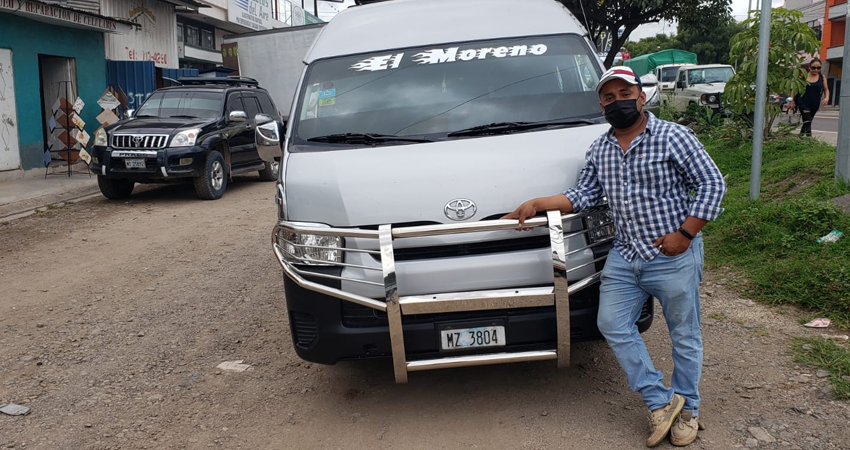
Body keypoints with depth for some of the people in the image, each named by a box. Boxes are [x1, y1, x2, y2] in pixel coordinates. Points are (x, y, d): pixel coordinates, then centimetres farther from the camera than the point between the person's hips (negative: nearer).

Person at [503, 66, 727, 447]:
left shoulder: (673, 137, -7)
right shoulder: (599, 150, 9)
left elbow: (712, 183, -7)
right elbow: (583, 195, 11)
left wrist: (684, 234, -15)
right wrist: (537, 204, 0)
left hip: (673, 257, -5)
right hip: (624, 257, 6)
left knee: (684, 335, 7)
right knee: (613, 325, 2)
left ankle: (687, 409, 26)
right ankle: (661, 401, 15)